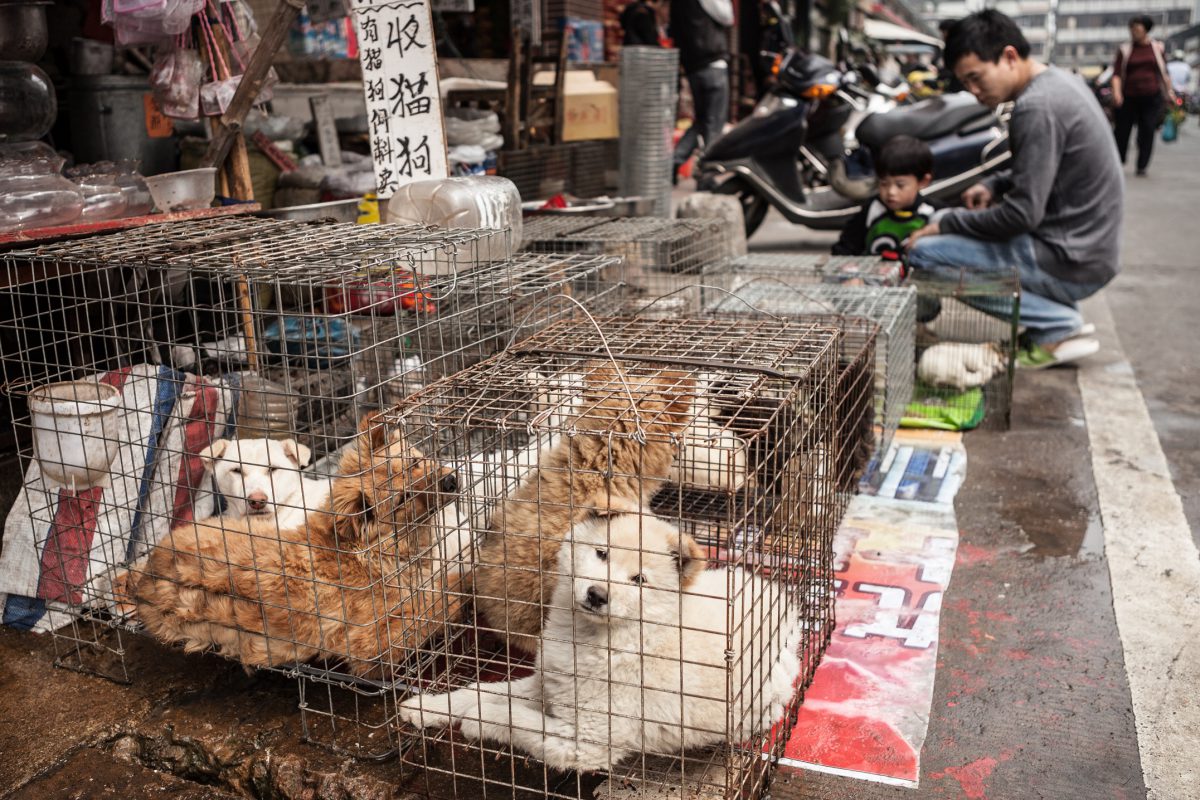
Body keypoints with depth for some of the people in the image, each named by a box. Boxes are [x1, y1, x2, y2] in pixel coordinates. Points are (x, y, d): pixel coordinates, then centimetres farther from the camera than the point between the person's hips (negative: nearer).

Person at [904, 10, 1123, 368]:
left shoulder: (1037, 108, -22)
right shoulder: (1058, 80, 8)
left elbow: (1022, 214, -23)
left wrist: (946, 223, -11)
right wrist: (996, 185, 7)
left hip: (1069, 261, -10)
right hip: (1089, 246, 10)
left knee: (924, 253, -15)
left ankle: (1059, 327, -8)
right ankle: (1060, 314, 12)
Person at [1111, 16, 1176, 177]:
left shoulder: (1157, 47, 9)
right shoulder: (1125, 49, 4)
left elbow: (1164, 72, 16)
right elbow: (1117, 74, -1)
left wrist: (1169, 91, 12)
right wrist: (1116, 92, -16)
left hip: (1152, 98, 1)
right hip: (1129, 97, -1)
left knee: (1147, 132, -4)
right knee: (1123, 131, 1)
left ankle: (1142, 166, 2)